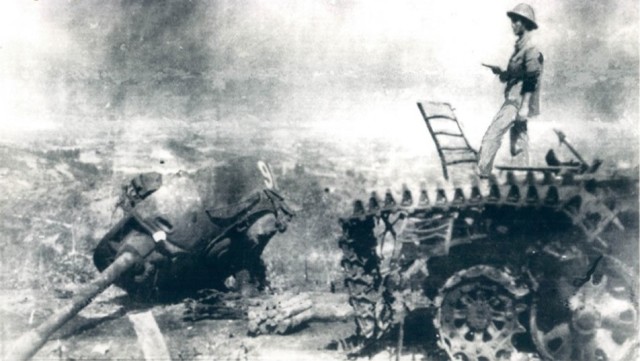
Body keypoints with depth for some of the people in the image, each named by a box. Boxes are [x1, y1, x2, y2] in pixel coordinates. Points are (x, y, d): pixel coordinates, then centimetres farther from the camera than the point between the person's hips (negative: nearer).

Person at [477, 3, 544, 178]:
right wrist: (499, 71, 3)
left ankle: (481, 173, -10)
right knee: (518, 142, 12)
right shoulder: (519, 48, 16)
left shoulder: (531, 50, -12)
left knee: (492, 135, -12)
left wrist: (524, 107, -21)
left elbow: (531, 81, -17)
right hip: (512, 101, 9)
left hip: (517, 102, -9)